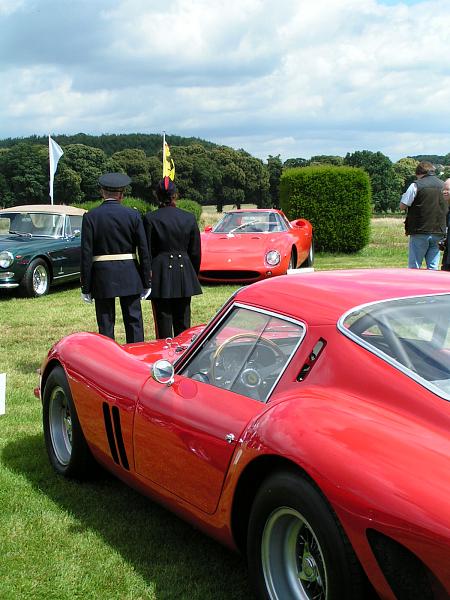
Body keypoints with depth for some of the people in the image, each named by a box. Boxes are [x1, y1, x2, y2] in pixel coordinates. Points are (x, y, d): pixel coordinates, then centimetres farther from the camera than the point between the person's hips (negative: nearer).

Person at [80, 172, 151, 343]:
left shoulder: (90, 217, -4)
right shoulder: (133, 215, -1)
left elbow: (86, 254, -6)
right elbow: (144, 251, -2)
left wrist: (85, 287, -1)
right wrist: (146, 282, 5)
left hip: (102, 277, -1)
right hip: (130, 277, 1)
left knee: (106, 324, 6)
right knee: (134, 321, 10)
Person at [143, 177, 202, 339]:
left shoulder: (150, 218, -7)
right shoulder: (189, 218, 2)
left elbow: (147, 252, -5)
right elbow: (195, 252, 6)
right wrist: (193, 276, 16)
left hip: (160, 275, -3)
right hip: (184, 274, 3)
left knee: (163, 322, 2)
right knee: (183, 323, 11)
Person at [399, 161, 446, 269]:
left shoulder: (416, 185, -7)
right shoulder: (443, 185, 8)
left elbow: (402, 206, -7)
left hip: (420, 232, -4)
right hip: (438, 232, 4)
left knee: (414, 267, 2)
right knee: (433, 267, 7)